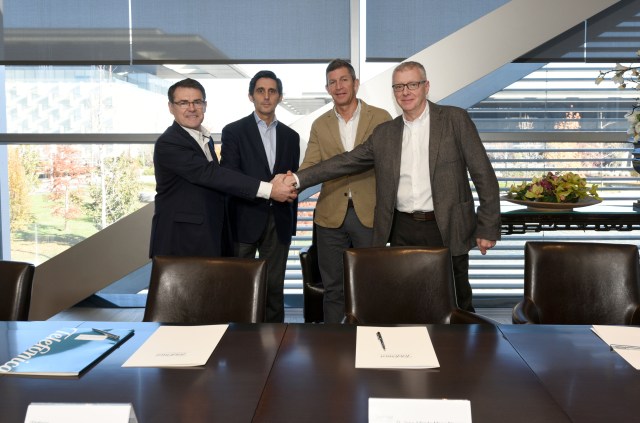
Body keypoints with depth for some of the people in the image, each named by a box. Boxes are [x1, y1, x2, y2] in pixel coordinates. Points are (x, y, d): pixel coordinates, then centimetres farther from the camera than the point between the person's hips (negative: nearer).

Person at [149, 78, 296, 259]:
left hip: (209, 239, 8)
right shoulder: (167, 144, -17)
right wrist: (268, 189, -30)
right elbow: (210, 174, -26)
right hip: (179, 241, -8)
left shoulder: (205, 138, 12)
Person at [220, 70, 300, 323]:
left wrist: (292, 222, 13)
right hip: (245, 220, -3)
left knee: (275, 287, 8)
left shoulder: (291, 136, 13)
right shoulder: (234, 131, 1)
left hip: (279, 221, 3)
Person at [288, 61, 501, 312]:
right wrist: (298, 179, -4)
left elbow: (483, 175, -3)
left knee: (457, 307, 8)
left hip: (448, 230, -3)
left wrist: (488, 228, -6)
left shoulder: (455, 120, -2)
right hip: (403, 232, 3)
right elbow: (345, 162, 6)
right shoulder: (384, 134, 9)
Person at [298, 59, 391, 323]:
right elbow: (309, 167, 1)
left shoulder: (380, 118, 3)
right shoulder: (320, 125, 10)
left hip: (370, 214, -2)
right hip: (331, 215, 2)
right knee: (333, 288, 10)